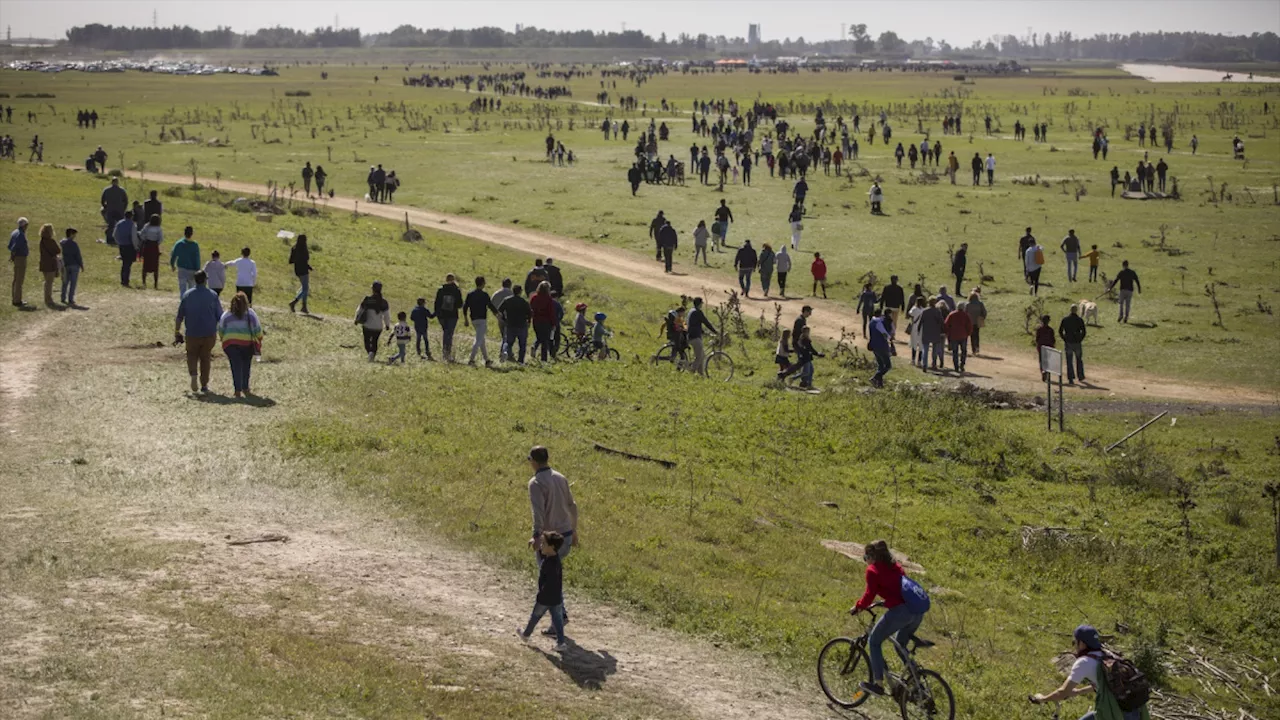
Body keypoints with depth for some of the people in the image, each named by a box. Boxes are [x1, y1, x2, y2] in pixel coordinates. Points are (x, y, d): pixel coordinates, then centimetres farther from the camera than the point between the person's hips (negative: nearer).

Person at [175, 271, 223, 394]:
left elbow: (179, 317, 0)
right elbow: (220, 317, 0)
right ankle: (204, 385, 16)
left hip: (192, 334, 0)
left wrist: (177, 333, 9)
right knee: (205, 358, 15)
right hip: (209, 334, 0)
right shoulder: (212, 295, -2)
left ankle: (193, 374, -10)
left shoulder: (187, 295, -1)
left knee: (192, 355, 17)